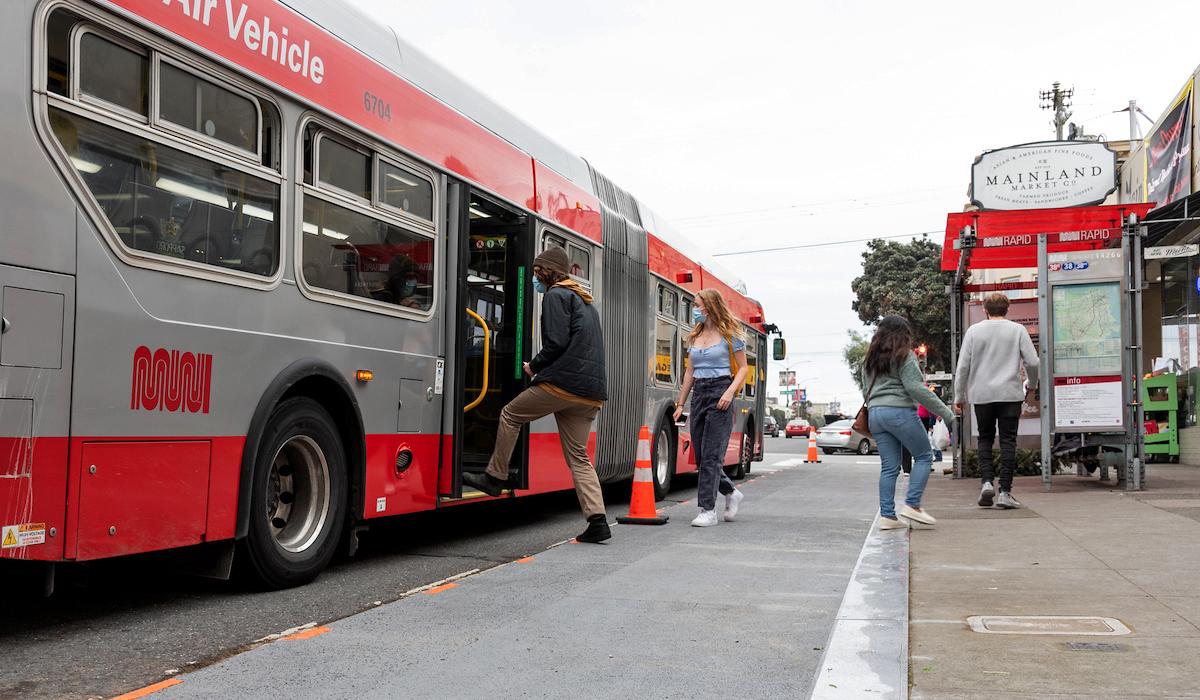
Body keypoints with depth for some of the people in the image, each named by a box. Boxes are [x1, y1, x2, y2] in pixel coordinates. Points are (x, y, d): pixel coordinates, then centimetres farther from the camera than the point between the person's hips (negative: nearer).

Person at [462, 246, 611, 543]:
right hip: (590, 393, 8)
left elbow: (556, 342, -13)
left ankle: (495, 477, 18)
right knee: (579, 456, 8)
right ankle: (598, 521, -2)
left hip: (561, 384, -8)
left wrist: (534, 366, 3)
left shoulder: (555, 295, -1)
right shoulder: (585, 302, 26)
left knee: (510, 415, 12)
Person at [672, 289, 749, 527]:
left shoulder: (729, 335, -2)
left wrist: (730, 391, -17)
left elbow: (743, 368, -1)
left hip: (720, 393, -6)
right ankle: (731, 493, 27)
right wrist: (680, 403, 14)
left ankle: (708, 510, -8)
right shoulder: (695, 337, 14)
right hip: (699, 393, 7)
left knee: (712, 456, -10)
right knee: (700, 456, 7)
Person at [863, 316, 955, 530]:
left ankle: (887, 515, 4)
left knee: (889, 466, 8)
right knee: (924, 456, 5)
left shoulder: (870, 359, 19)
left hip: (874, 413, 7)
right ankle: (912, 505, -4)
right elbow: (915, 388, -12)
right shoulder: (904, 356, -4)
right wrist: (945, 412, -10)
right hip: (900, 411, -7)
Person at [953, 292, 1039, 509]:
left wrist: (959, 396, 9)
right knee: (1008, 441, 2)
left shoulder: (974, 331, 4)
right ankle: (1005, 491, -2)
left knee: (985, 439, 14)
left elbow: (963, 366, 2)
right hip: (1010, 394, -1)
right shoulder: (1017, 330, 2)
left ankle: (987, 481, -4)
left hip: (982, 394, 1)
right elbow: (1032, 362, -2)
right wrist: (1031, 384, 18)